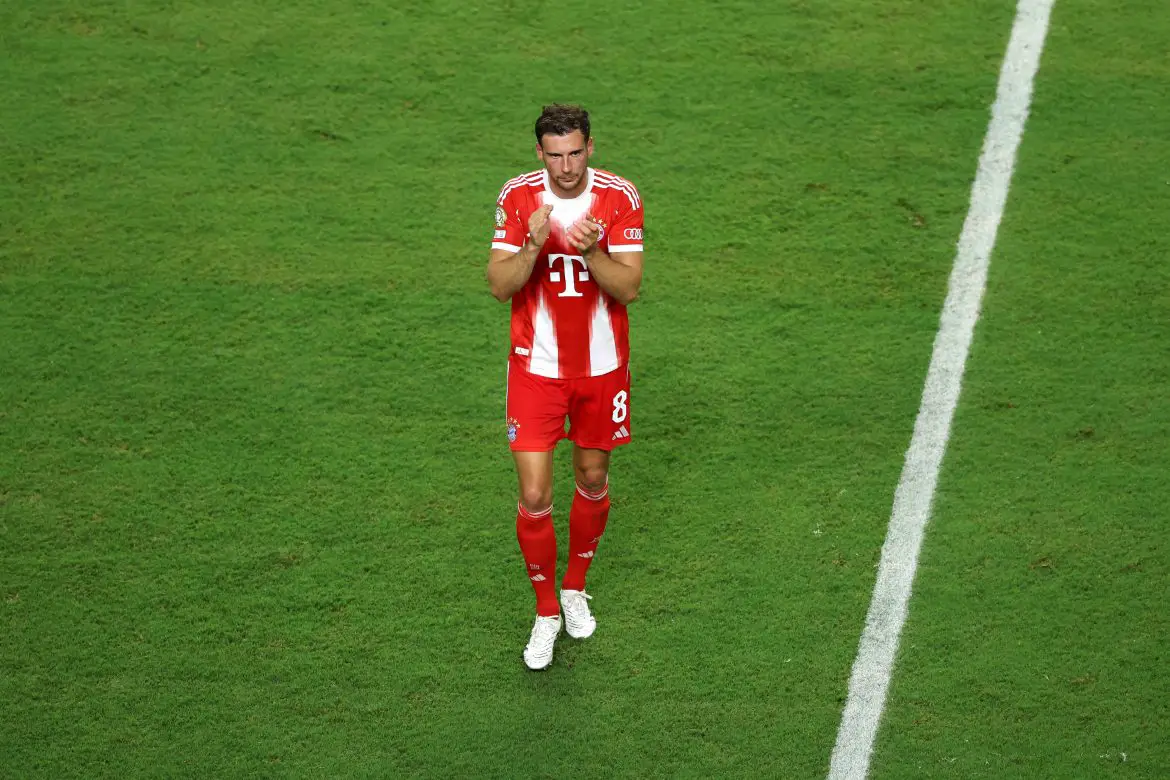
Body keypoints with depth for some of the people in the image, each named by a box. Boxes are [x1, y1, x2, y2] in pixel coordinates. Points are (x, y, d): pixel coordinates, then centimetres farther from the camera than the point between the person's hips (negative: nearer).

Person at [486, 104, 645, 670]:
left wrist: (590, 250, -31)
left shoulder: (619, 197, -10)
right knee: (534, 498, -5)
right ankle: (546, 613, 15)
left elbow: (629, 289, -14)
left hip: (602, 367, 1)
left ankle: (575, 588, 39)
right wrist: (534, 244, -28)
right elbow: (499, 286, -11)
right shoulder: (517, 197, -8)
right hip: (536, 367, -1)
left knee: (593, 481, 15)